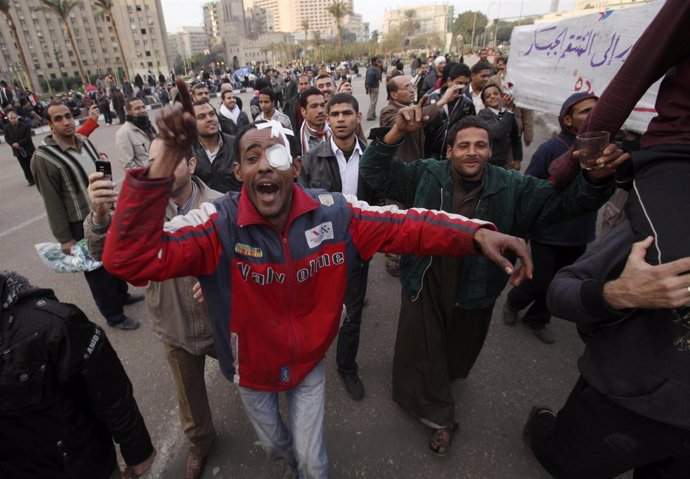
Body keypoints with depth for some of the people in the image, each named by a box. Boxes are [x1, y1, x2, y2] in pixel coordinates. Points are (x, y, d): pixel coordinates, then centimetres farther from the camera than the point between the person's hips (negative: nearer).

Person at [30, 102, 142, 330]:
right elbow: (52, 202, -15)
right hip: (82, 224, -6)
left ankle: (121, 294, 47)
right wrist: (64, 238, -13)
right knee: (97, 270, 8)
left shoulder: (84, 141, 2)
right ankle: (114, 315, 25)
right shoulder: (44, 157, -18)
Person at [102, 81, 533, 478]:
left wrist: (476, 233, -31)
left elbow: (403, 226, -18)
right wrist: (169, 159, -46)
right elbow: (129, 258, -37)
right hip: (253, 369, 1)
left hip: (309, 362, 0)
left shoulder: (333, 212, -21)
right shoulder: (219, 223, -28)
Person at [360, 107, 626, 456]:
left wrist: (595, 178, -31)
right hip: (425, 286, -1)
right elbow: (374, 171, -13)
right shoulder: (425, 175, -10)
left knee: (459, 351, 25)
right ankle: (440, 417, 44)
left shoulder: (513, 188, -6)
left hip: (475, 290, 2)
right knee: (423, 348, 15)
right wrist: (398, 131, -30)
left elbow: (565, 200, -7)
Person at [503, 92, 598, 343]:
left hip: (579, 235, 5)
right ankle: (513, 303, 37)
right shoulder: (551, 149, -15)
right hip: (548, 233, -5)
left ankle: (537, 318, 39)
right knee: (539, 283, 7)